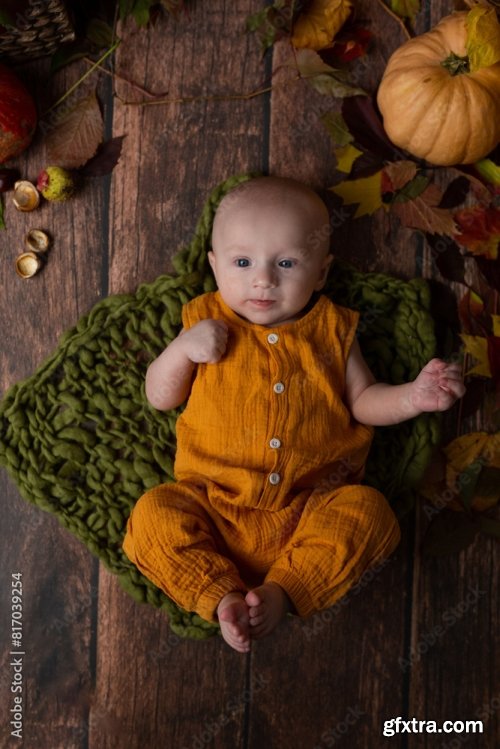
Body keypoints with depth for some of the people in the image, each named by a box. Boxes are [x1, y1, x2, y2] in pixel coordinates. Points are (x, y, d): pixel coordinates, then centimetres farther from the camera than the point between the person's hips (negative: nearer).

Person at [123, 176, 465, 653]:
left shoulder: (331, 329, 9)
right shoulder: (206, 322, 8)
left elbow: (362, 402, 15)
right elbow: (160, 397, 10)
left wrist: (413, 397, -4)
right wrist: (184, 348, -8)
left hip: (312, 505, 1)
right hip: (215, 503, 0)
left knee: (368, 509, -25)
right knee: (153, 513, -23)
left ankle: (281, 590, -22)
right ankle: (222, 597, -19)